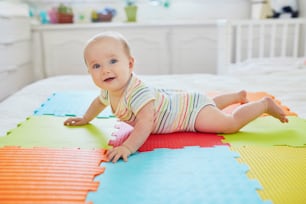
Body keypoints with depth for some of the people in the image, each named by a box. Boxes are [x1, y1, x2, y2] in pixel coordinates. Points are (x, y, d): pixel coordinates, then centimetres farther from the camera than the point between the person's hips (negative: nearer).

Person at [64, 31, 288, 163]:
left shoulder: (137, 91, -39)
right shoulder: (109, 91, -9)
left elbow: (146, 122, -50)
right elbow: (99, 102, 15)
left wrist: (128, 146, -59)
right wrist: (85, 119, 23)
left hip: (191, 108, -9)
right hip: (177, 101, 9)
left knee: (231, 123, -12)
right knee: (210, 104, 34)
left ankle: (265, 103, 12)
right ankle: (239, 95, 58)